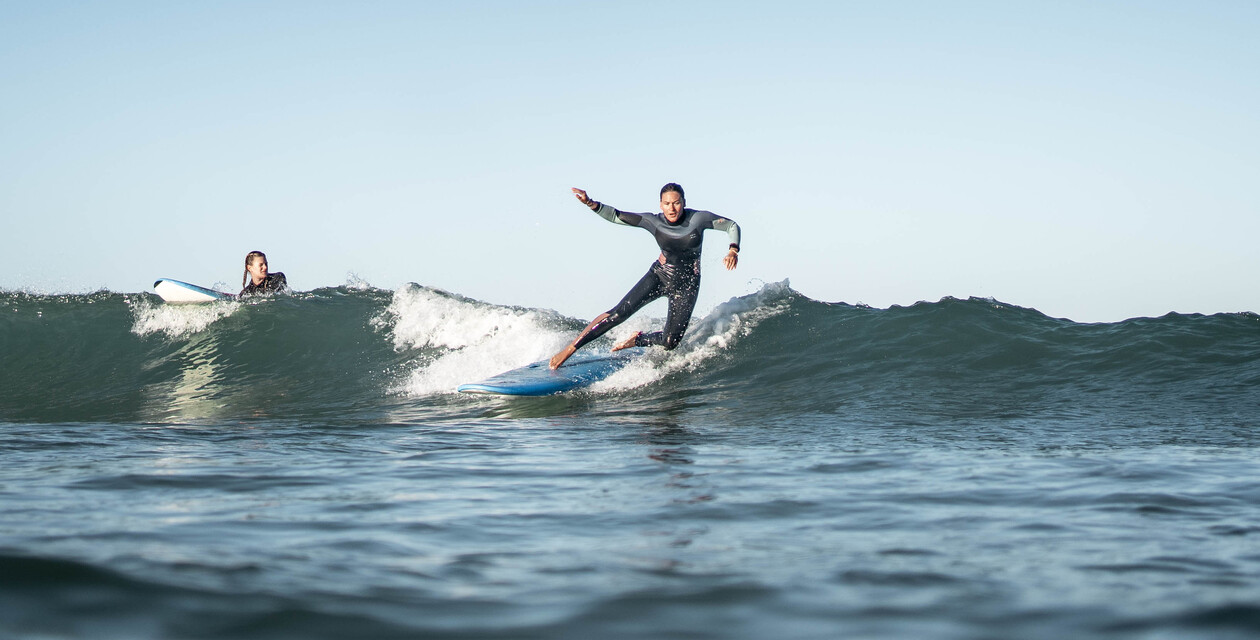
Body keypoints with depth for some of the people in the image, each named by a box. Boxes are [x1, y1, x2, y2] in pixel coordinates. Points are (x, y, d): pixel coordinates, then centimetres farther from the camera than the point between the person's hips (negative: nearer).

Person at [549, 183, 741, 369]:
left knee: (670, 343, -10)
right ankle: (570, 349, -13)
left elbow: (732, 226, -6)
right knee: (620, 313, -17)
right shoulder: (653, 221, -12)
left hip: (686, 286, 0)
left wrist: (733, 250, -26)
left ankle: (638, 340, 23)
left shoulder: (699, 219, -16)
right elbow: (616, 216, -15)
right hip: (659, 276, 0)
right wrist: (591, 204, -32)